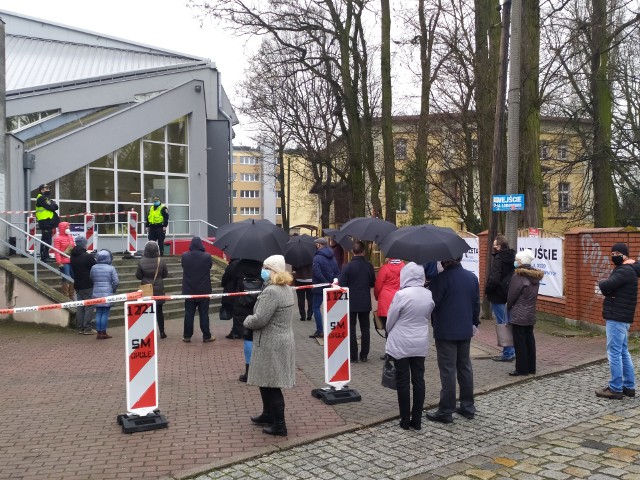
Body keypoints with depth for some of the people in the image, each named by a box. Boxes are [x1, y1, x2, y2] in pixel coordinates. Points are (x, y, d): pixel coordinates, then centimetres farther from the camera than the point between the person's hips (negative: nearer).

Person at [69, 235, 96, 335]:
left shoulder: (72, 256, 7)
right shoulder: (88, 256, -16)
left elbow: (73, 270, 15)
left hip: (77, 285, 7)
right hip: (88, 285, -7)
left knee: (80, 307, 12)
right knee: (89, 307, -2)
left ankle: (80, 328, 14)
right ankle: (87, 328, -4)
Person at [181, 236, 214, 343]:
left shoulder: (184, 256, -9)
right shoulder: (207, 256, -14)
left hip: (189, 290, 2)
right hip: (204, 291, -1)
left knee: (189, 314, 10)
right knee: (204, 314, 6)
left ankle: (187, 336, 15)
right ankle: (206, 336, 11)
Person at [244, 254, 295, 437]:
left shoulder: (271, 292, -22)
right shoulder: (286, 289, 10)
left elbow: (259, 320, -24)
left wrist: (247, 320, -3)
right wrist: (252, 320, 14)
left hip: (271, 344, -10)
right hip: (282, 340, 10)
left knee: (270, 384, 0)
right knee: (266, 381, 22)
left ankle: (279, 425, 8)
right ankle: (268, 415, 35)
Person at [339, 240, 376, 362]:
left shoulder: (348, 266, -14)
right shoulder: (369, 266, -5)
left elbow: (342, 285, -13)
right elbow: (373, 283, 5)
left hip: (351, 302, -3)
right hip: (365, 302, 3)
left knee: (351, 329, 5)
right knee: (365, 328, 13)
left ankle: (353, 357, 6)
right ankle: (364, 355, 17)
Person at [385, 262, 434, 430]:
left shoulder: (401, 295, -19)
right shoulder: (429, 295, -3)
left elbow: (390, 320, -9)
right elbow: (428, 318, 8)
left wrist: (389, 334, 11)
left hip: (401, 344, -4)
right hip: (421, 343, 5)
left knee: (403, 381, 5)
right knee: (418, 379, 10)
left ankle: (405, 420, 12)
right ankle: (417, 420, 16)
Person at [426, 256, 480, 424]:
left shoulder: (441, 278, -18)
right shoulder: (472, 277, 4)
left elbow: (433, 303, -17)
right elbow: (476, 302, 11)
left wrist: (433, 321, 3)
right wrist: (474, 322, 22)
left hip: (445, 331, -6)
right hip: (466, 330, 7)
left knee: (447, 371, -1)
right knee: (465, 367, 16)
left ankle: (446, 411, 6)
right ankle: (468, 407, 24)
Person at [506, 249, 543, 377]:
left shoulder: (518, 276, -17)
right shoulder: (535, 276, 6)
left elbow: (511, 296, -11)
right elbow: (534, 295, 11)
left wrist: (509, 309, 5)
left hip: (518, 315, -8)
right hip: (531, 314, 8)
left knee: (520, 342, 0)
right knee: (530, 340, 12)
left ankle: (522, 369, 4)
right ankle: (531, 368, 19)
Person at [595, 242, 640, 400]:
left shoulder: (625, 270, -16)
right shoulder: (624, 270, 17)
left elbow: (605, 286, -27)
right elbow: (609, 288, 14)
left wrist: (602, 283, -4)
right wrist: (608, 288, -9)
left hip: (617, 318, -11)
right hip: (620, 317, 11)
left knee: (614, 353, -6)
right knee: (623, 352, 14)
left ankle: (615, 389, -1)